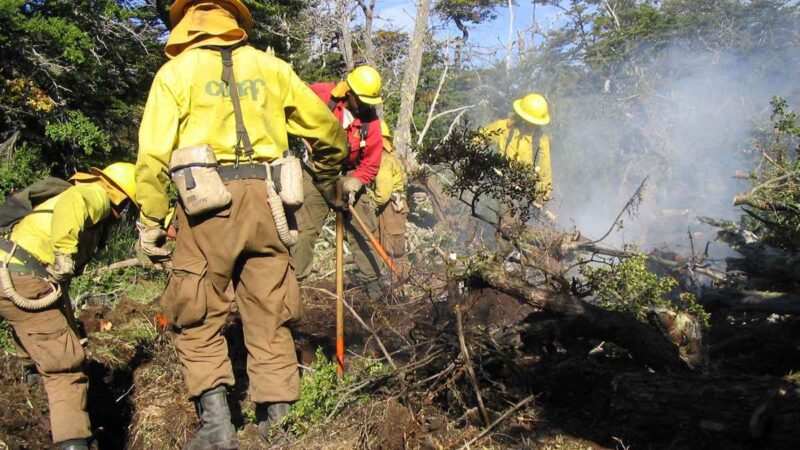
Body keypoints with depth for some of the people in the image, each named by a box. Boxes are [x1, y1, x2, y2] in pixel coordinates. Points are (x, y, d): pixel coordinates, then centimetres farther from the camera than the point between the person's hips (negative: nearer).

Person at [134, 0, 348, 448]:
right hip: (264, 197, 3)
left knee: (198, 320, 8)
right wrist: (328, 178, 35)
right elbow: (328, 130, 17)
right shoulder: (270, 66, 13)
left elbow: (154, 155, -3)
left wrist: (151, 222, 3)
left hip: (207, 202, -2)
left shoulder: (175, 71, 7)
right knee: (270, 318, 10)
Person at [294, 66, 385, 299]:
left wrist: (353, 184, -22)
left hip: (349, 177, 1)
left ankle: (371, 280, 11)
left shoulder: (370, 121, -12)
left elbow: (370, 165, -9)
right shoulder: (321, 95, -15)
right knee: (303, 228, -1)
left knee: (361, 230, 1)